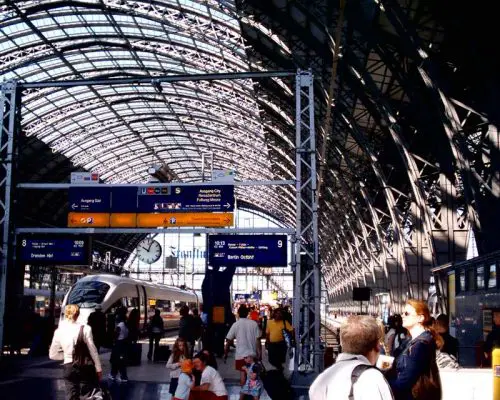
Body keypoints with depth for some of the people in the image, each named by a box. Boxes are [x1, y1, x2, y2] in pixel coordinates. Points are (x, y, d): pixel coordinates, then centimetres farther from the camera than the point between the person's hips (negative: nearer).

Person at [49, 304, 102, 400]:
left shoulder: (59, 331, -1)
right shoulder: (85, 328, -10)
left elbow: (52, 355, 4)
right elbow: (93, 350, -6)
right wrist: (98, 368, 2)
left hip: (69, 367, 2)